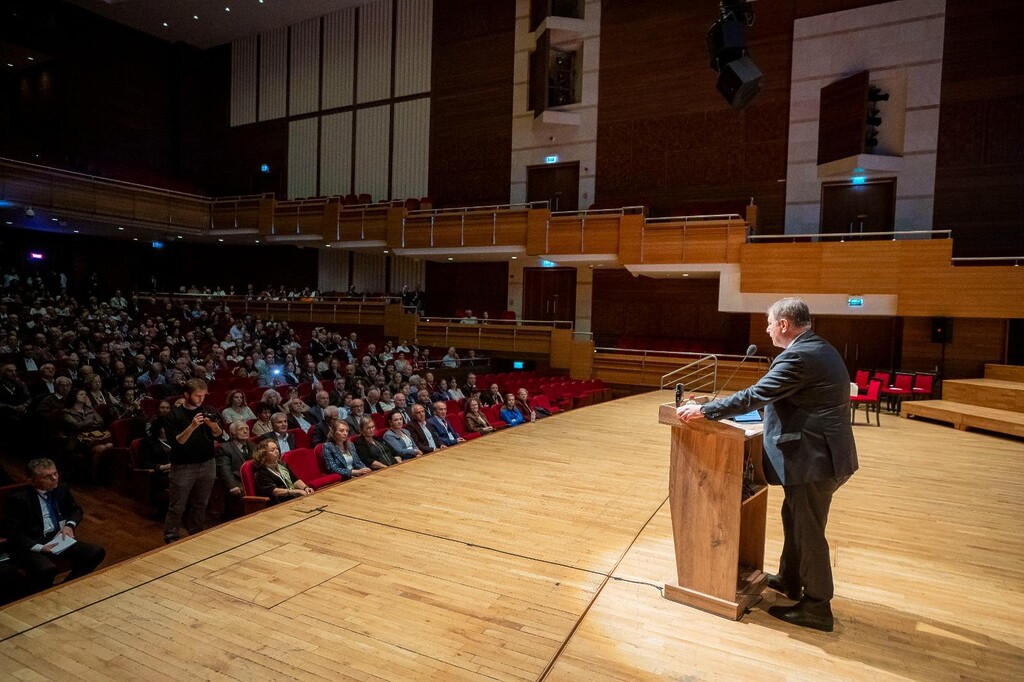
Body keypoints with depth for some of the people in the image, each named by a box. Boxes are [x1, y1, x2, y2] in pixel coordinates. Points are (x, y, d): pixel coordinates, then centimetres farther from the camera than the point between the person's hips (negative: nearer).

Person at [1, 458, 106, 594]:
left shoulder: (62, 490, 7)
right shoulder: (18, 499, -10)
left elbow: (76, 510, 22)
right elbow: (13, 533, -11)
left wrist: (69, 525, 0)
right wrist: (39, 548, -24)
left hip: (59, 539, 6)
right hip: (31, 545, -6)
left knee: (97, 552, -14)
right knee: (47, 569, -37)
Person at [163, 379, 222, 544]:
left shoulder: (206, 411, 4)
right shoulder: (174, 415, -8)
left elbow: (219, 435, 1)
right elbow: (176, 442, -15)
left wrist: (213, 426, -20)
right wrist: (192, 427, -29)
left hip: (207, 465, 4)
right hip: (183, 466, -4)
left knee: (200, 505, 12)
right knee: (177, 507, 2)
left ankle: (196, 536, 24)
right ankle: (170, 538, 14)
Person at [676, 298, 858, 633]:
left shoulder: (798, 357, -22)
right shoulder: (819, 348, 11)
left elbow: (755, 396, -24)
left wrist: (703, 410, -19)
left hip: (814, 457, -10)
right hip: (822, 452, 10)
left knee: (808, 530, 3)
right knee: (794, 518, 23)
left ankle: (816, 607, 18)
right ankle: (790, 580, 39)